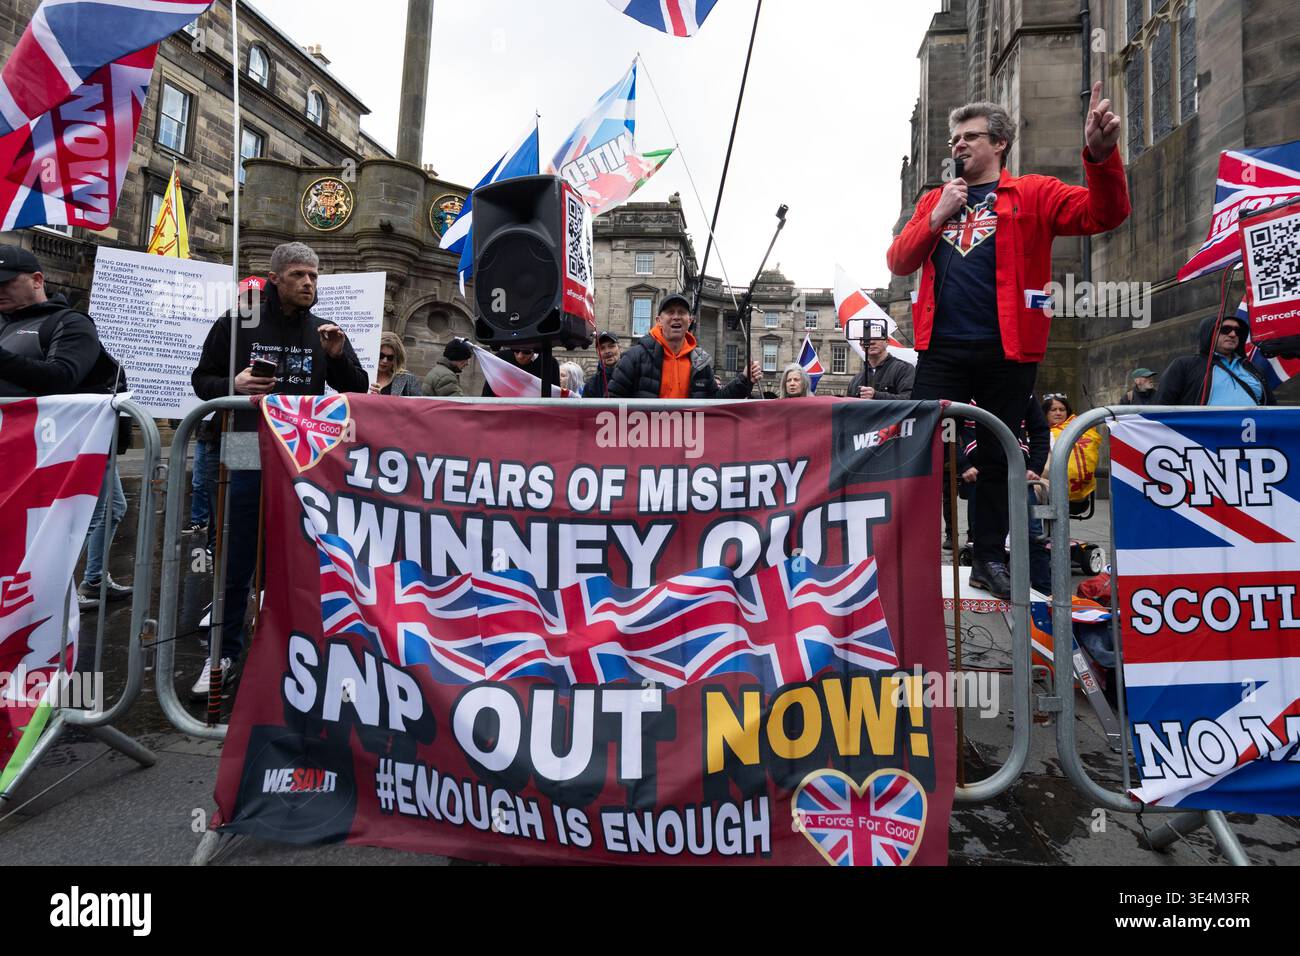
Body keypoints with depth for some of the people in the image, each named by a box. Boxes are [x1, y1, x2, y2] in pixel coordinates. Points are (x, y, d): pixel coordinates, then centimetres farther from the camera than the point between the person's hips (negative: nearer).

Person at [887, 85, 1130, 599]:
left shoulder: (1032, 195, 7)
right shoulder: (934, 200, 17)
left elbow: (1103, 214, -7)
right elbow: (898, 262, 9)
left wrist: (1101, 153, -24)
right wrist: (937, 218, -3)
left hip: (1008, 350, -1)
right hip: (942, 348, 2)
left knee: (999, 455, 8)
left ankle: (990, 558, 21)